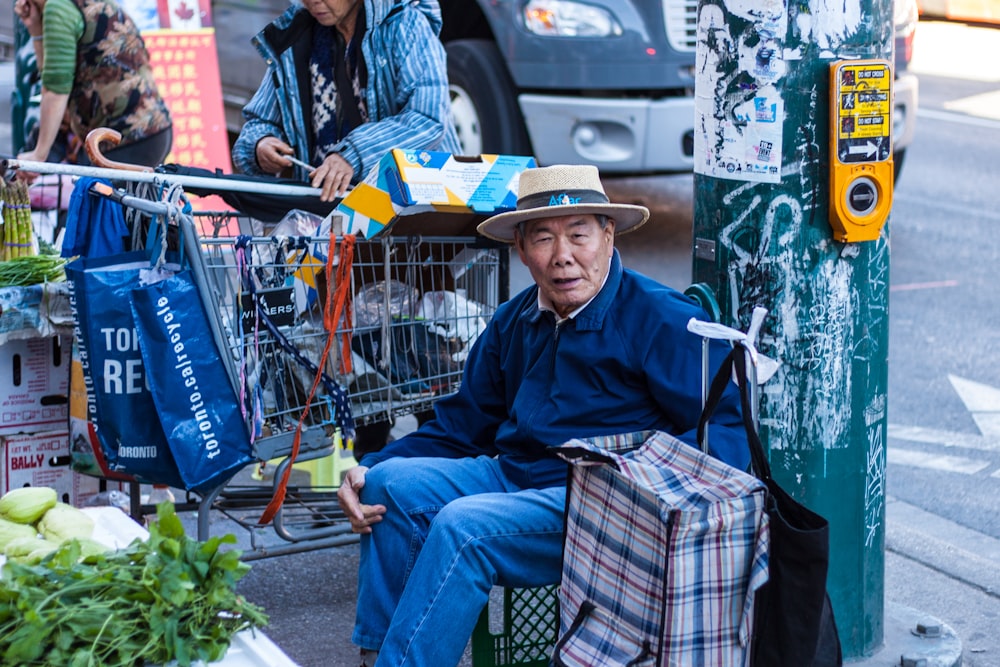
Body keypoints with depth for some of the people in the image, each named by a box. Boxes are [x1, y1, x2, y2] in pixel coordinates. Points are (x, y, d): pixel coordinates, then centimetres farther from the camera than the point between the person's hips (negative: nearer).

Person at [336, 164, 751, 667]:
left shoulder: (663, 320, -8)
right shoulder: (513, 323, 15)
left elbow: (728, 431, -14)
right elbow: (460, 425, 21)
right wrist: (369, 469, 4)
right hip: (509, 472, 7)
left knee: (462, 526, -28)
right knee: (394, 484, -14)